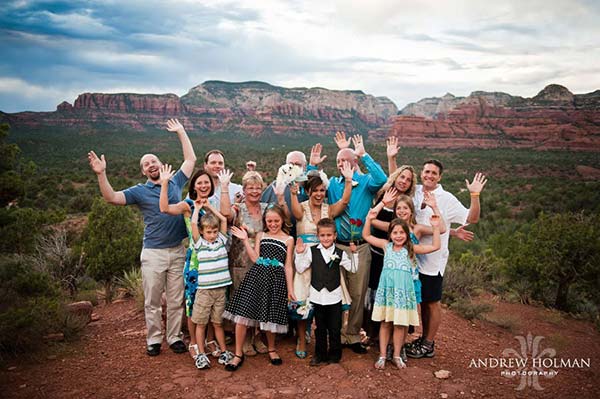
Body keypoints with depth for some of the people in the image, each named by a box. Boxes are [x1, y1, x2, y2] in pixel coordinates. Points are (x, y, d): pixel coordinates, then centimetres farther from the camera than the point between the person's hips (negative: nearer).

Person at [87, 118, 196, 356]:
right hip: (153, 253, -2)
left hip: (177, 251, 2)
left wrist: (181, 132, 17)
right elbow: (111, 198, -10)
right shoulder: (140, 191, 2)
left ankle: (174, 337, 20)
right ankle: (153, 339, 20)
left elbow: (191, 159, 15)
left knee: (176, 300, 8)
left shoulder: (175, 183, 9)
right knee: (152, 301, 6)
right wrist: (101, 174, -23)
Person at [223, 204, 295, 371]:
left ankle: (271, 349, 32)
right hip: (256, 276, 1)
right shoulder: (260, 235, 12)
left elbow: (288, 266, 7)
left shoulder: (288, 240, 7)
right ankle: (238, 354, 6)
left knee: (270, 315, 6)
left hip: (276, 279, -1)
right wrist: (245, 240, -3)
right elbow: (255, 258, 2)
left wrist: (290, 289, 5)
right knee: (242, 313, -7)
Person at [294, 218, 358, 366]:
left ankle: (334, 354, 25)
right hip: (317, 296, 0)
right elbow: (300, 269, -2)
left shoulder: (340, 253, 0)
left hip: (334, 297, 0)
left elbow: (353, 269, 5)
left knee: (335, 329, 9)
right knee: (320, 328, 13)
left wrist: (354, 253, -6)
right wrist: (299, 253, -12)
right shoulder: (311, 251, -2)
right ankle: (320, 355, 26)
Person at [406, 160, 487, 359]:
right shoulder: (415, 192, 3)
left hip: (433, 260, -5)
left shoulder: (447, 199, -10)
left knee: (432, 303, 8)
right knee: (422, 301, 17)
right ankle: (424, 338, 33)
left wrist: (475, 195, -25)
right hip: (414, 257, 5)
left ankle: (428, 345, 21)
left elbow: (472, 218, -13)